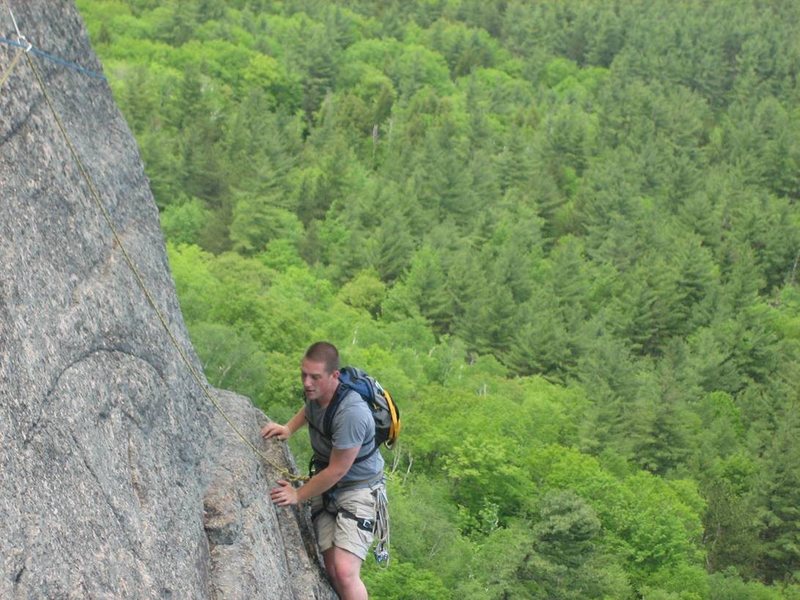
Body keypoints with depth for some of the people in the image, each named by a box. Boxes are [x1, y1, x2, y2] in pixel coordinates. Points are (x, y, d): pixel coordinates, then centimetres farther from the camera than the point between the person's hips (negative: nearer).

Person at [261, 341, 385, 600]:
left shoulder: (351, 413, -31)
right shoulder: (314, 391, -6)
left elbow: (337, 471, -22)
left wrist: (298, 495, -10)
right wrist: (288, 428, 6)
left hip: (358, 489, -8)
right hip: (326, 487, 8)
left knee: (345, 571, -21)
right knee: (332, 571, 0)